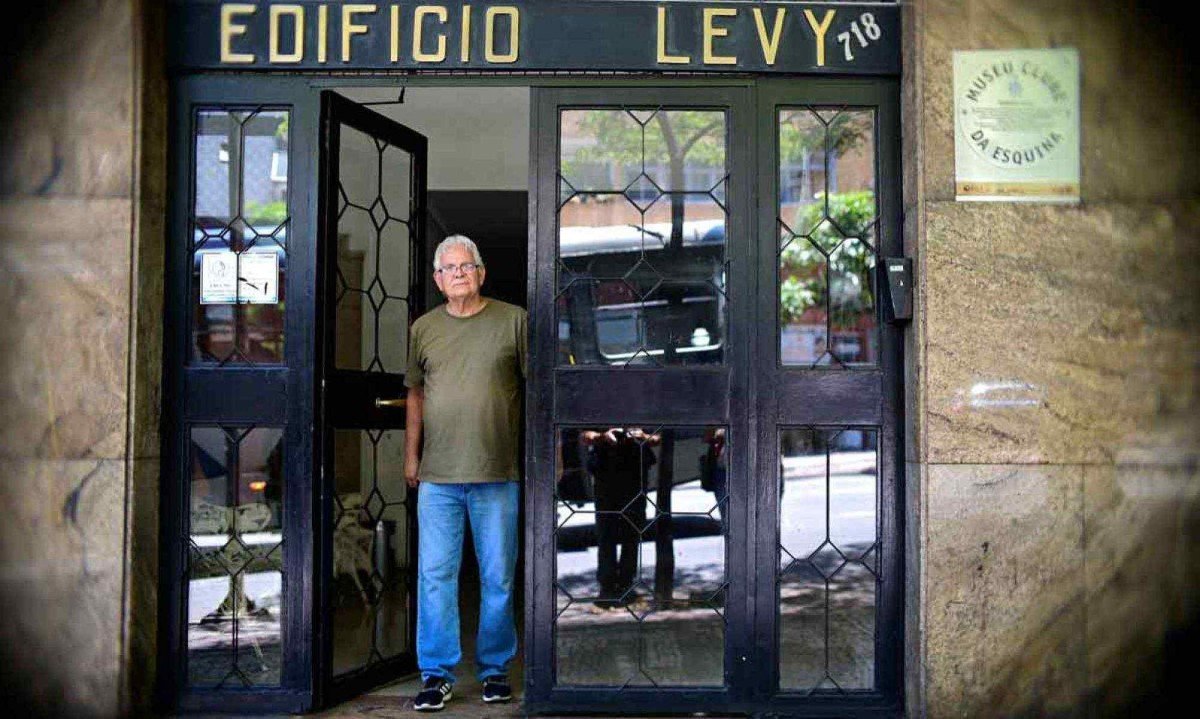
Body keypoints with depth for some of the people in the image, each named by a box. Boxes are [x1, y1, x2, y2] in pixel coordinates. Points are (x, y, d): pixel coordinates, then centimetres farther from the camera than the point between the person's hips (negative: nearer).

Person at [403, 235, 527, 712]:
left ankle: (495, 669, 19)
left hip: (498, 474, -2)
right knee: (435, 575, 1)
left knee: (498, 577, 5)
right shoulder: (423, 328, 10)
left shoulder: (513, 320, 2)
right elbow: (415, 396, 17)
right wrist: (411, 456, 14)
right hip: (437, 475, 2)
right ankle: (437, 674, 10)